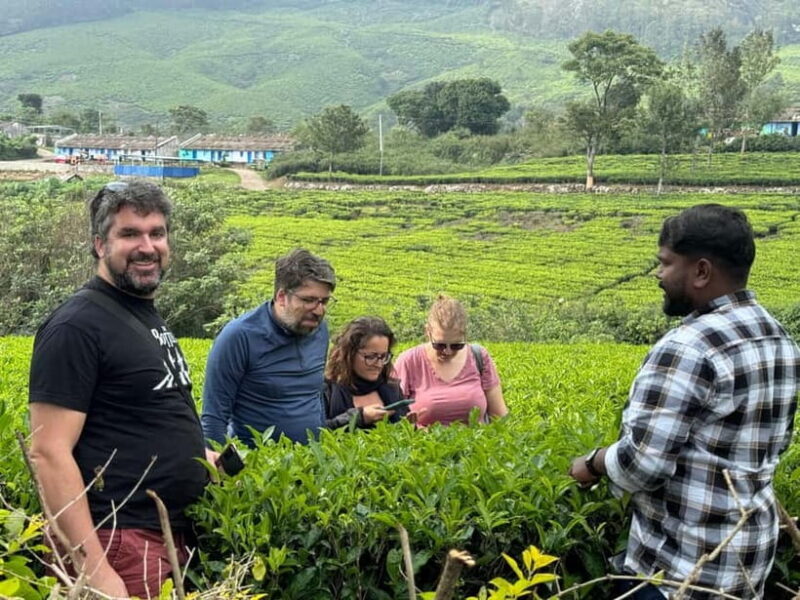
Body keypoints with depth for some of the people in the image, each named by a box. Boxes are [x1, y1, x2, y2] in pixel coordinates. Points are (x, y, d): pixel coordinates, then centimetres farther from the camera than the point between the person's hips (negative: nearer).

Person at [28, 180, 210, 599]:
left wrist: (200, 455, 14)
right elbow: (49, 453, -21)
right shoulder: (76, 326, -15)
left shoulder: (149, 316, 12)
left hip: (177, 532, 9)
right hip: (121, 543, -9)